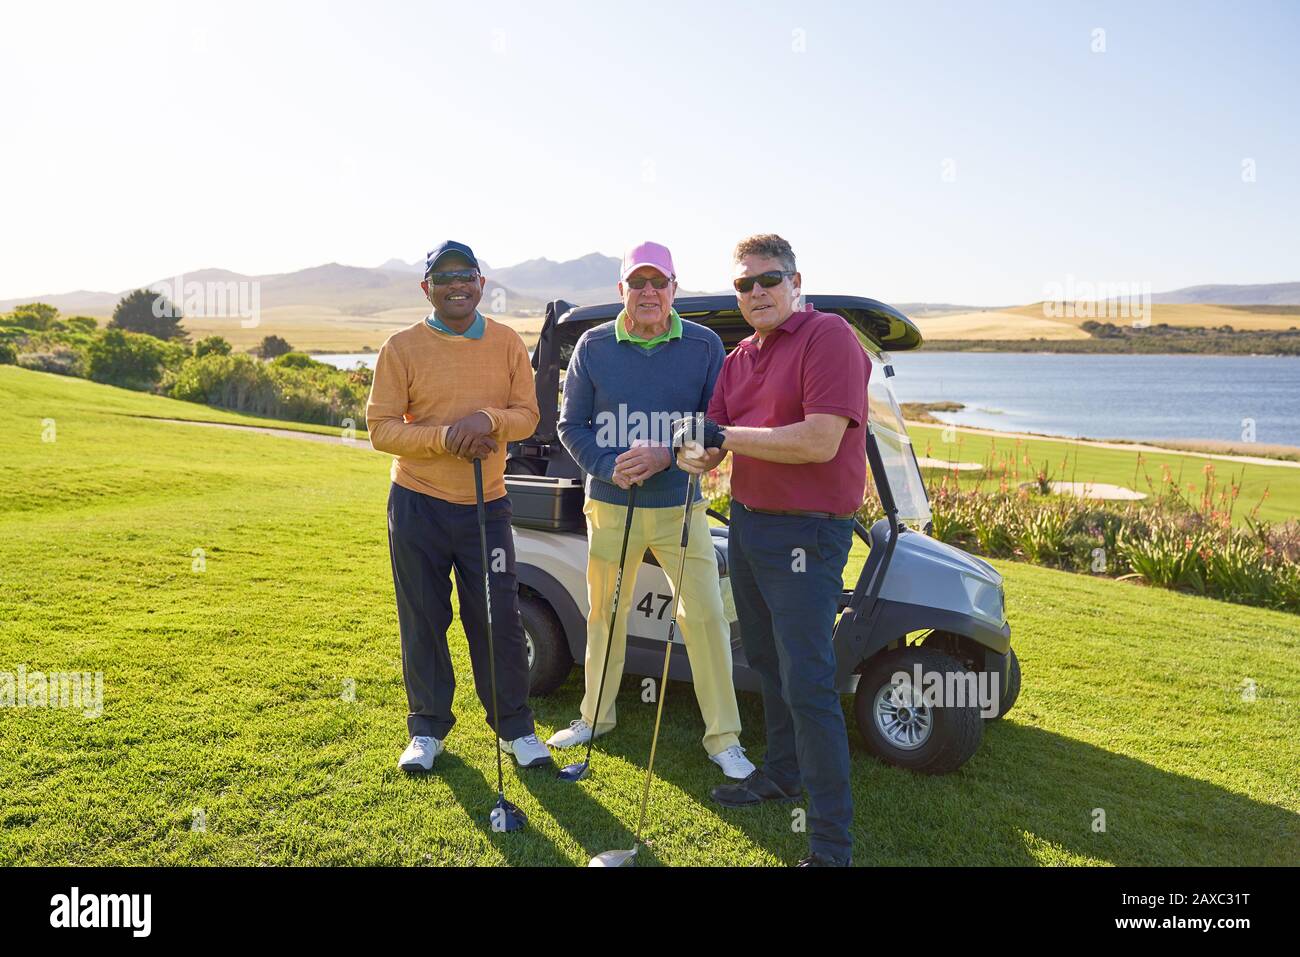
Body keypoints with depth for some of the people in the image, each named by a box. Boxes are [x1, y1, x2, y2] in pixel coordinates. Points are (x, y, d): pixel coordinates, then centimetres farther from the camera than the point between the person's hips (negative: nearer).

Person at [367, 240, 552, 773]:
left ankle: (515, 728, 21)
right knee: (423, 622, 9)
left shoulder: (507, 343, 3)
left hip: (487, 505, 1)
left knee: (499, 620, 5)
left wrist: (489, 418, -19)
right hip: (418, 506, 0)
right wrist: (443, 437, -21)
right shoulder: (402, 348, -3)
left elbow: (528, 414, 2)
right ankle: (428, 729, 26)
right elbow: (381, 428, -6)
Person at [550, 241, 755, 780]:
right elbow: (571, 424, 4)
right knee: (605, 613, 13)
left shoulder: (705, 345, -2)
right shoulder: (593, 346, 1)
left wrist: (666, 456, -18)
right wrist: (610, 468, -14)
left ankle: (723, 739, 10)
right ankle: (595, 717, 34)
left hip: (679, 507, -1)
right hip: (610, 506, 1)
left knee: (705, 617, -4)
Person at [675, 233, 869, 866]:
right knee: (765, 663, 21)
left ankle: (832, 843, 1)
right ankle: (782, 774, 41)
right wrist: (693, 452, -16)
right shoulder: (739, 358, 13)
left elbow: (821, 441, -23)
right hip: (745, 523, 9)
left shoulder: (828, 337, -12)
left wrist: (725, 436, -17)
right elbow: (711, 435, 9)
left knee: (807, 685, -9)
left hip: (805, 533, -9)